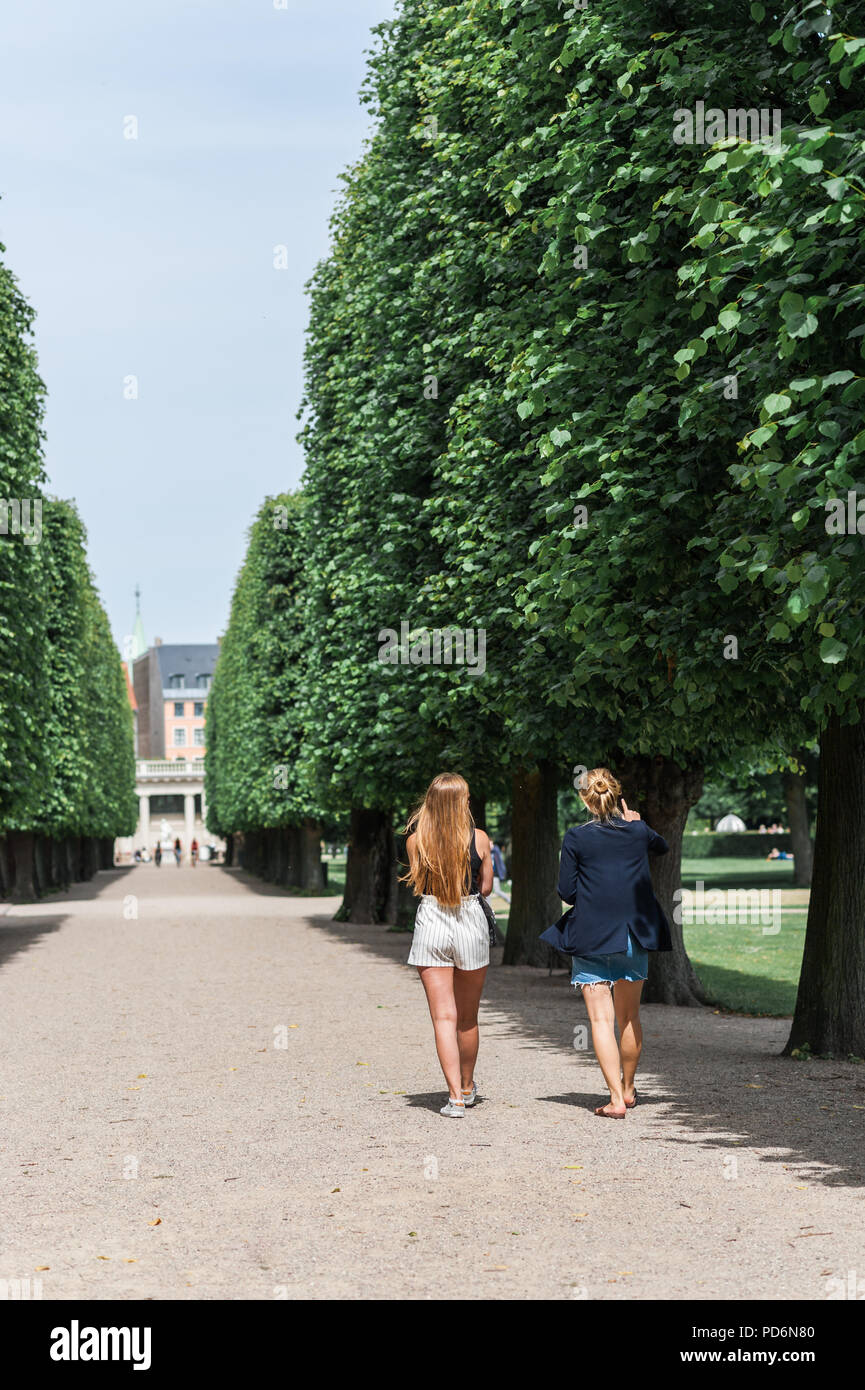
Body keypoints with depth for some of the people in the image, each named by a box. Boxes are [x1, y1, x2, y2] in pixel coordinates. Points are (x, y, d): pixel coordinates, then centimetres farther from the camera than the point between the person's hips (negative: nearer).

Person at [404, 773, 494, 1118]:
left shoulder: (416, 840, -4)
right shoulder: (479, 839, -5)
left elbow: (417, 883, 7)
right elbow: (485, 886, 6)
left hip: (430, 923, -1)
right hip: (471, 922, 1)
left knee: (444, 1018, 0)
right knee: (467, 1017, 17)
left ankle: (456, 1098, -8)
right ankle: (467, 1086, 33)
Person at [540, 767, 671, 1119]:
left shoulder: (576, 838, -8)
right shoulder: (638, 831, 1)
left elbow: (566, 891, -6)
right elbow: (662, 847, 24)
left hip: (591, 937, -3)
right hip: (633, 935, 4)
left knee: (601, 1019, -3)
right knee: (629, 1016, 17)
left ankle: (616, 1098, -11)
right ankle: (628, 1088, 32)